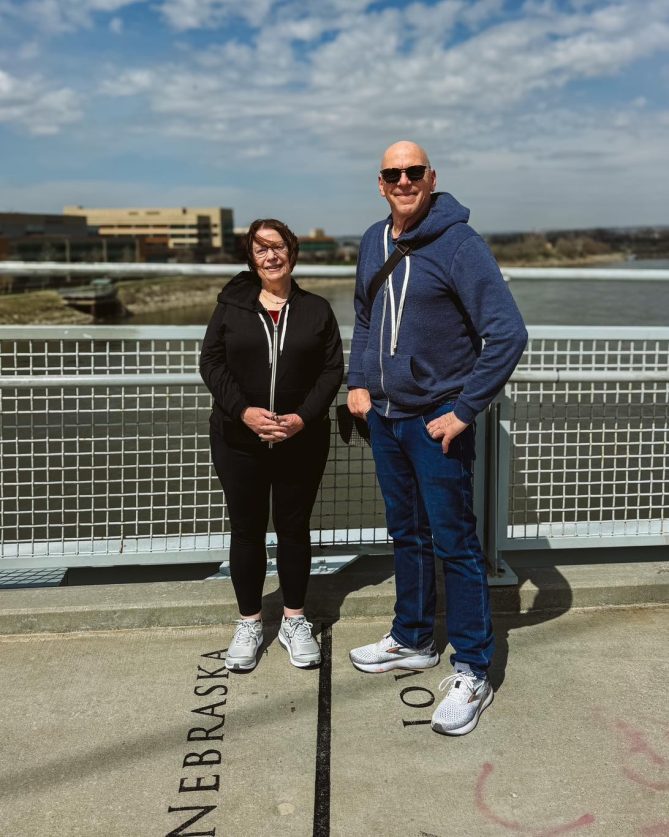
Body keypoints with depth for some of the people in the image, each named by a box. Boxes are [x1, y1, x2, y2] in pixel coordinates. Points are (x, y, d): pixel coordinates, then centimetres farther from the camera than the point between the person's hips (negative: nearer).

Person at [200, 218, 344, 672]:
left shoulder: (316, 309, 4)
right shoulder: (231, 305, 3)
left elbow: (332, 369, 0)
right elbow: (212, 363, -1)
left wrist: (303, 417, -14)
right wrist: (244, 411, -16)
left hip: (302, 442, 0)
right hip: (239, 441, 0)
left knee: (294, 528, 9)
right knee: (247, 530, 8)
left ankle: (295, 622, 25)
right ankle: (249, 624, 22)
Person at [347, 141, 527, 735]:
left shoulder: (458, 244, -15)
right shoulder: (374, 242, 7)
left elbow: (509, 333, -19)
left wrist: (465, 411, -19)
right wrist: (358, 381, 10)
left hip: (436, 422, -7)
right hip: (384, 417, 7)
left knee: (455, 544, 0)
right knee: (407, 535, 18)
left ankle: (472, 672, 12)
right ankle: (413, 641, 35)